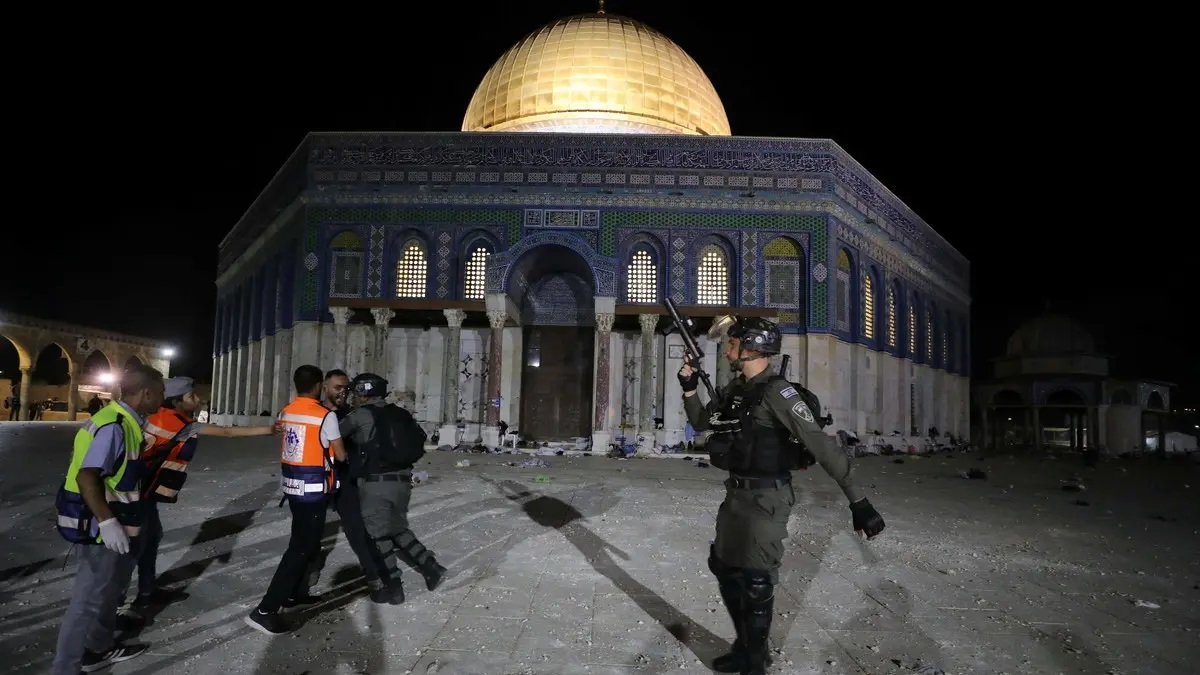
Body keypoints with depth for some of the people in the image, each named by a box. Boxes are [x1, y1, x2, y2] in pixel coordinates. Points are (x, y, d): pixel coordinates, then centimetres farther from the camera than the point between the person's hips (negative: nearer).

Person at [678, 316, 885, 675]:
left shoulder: (777, 393, -21)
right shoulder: (734, 389, 6)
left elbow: (822, 446, -24)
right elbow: (701, 422, 19)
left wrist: (857, 500, -28)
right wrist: (689, 388, 1)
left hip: (766, 500, -9)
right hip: (736, 494, 9)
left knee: (755, 584, 4)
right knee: (725, 570, 20)